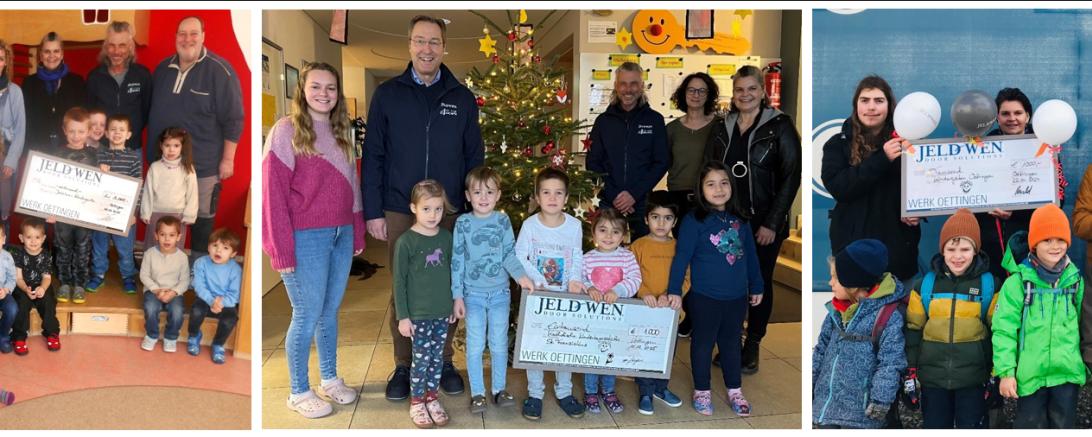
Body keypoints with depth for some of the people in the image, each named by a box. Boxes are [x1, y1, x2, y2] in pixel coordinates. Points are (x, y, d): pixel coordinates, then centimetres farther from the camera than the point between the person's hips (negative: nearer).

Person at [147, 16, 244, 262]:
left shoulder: (219, 70, -12)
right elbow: (152, 112, 19)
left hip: (203, 163, -5)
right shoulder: (163, 68, 7)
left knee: (201, 215, 7)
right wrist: (151, 149, 19)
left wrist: (227, 159, -12)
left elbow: (233, 119, -12)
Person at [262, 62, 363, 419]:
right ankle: (299, 392, 16)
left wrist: (358, 234, 12)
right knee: (308, 315, 2)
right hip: (307, 237, -6)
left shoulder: (341, 132, 13)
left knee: (330, 311, 16)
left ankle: (330, 378, 31)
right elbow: (273, 192, -11)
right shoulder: (287, 130, -8)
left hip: (342, 234, 6)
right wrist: (282, 250, -15)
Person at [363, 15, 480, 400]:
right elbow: (373, 157, 2)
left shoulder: (462, 98, 6)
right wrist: (373, 212, -3)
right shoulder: (387, 95, 3)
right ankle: (403, 365, 19)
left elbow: (474, 158, 8)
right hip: (399, 212, -1)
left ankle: (444, 361, 22)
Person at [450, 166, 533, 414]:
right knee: (475, 345, 4)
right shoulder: (463, 223, -4)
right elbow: (457, 260, -2)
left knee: (499, 344, 10)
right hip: (473, 294, -1)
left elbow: (510, 254, -2)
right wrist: (457, 295, -5)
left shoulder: (502, 220, -2)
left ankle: (500, 389, 24)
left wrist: (521, 276, -20)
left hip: (500, 292, 1)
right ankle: (477, 393, 17)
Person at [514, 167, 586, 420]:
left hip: (564, 296, 1)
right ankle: (535, 393, 21)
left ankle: (564, 392, 26)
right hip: (536, 295, -1)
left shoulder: (574, 226, -7)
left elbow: (577, 257, 2)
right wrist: (537, 280, -20)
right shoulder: (530, 225, -12)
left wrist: (575, 279, -13)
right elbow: (519, 257, -10)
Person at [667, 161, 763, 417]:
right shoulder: (694, 221, -12)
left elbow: (750, 256, 12)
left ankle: (735, 390, 31)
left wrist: (756, 287, 16)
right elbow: (681, 257, -13)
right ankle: (701, 391, 25)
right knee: (703, 343, 10)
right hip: (705, 297, -4)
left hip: (737, 297, 4)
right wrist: (674, 291, -17)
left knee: (731, 343, 17)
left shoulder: (740, 220, 4)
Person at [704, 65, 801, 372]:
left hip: (764, 223, -3)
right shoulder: (722, 128, 8)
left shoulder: (780, 127, -4)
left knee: (760, 282, 7)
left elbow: (791, 177, -8)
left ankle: (753, 346, 20)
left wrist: (772, 223, -12)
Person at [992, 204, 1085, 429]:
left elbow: (1081, 324, 15)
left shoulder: (1075, 279, 4)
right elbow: (1004, 330, -10)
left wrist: (1086, 362, 17)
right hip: (1030, 375, -3)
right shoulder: (1017, 282, -9)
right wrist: (1006, 372, -13)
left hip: (1068, 373, 3)